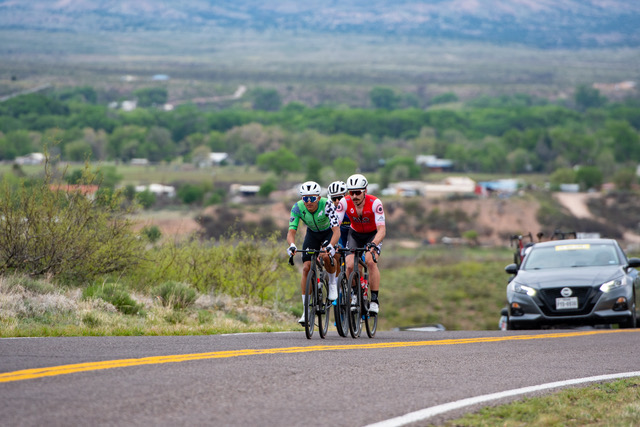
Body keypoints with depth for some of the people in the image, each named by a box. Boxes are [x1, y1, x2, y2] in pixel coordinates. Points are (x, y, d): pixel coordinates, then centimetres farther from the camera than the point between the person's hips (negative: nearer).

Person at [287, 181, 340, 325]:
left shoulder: (327, 205, -35)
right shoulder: (298, 207, -27)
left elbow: (336, 230, -43)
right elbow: (291, 231, -32)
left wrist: (330, 247, -61)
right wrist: (292, 246, -54)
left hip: (329, 232, -3)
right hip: (312, 234, 3)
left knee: (327, 256, -33)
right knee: (306, 268, -12)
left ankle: (333, 283, -1)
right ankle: (306, 311, -6)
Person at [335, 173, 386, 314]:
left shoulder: (374, 203, -31)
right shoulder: (344, 203, -25)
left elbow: (382, 229, -38)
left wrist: (373, 244, -56)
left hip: (373, 234, -3)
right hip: (355, 234, 3)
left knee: (370, 261, -27)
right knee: (350, 265, -17)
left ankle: (374, 299, -19)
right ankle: (354, 294, 8)